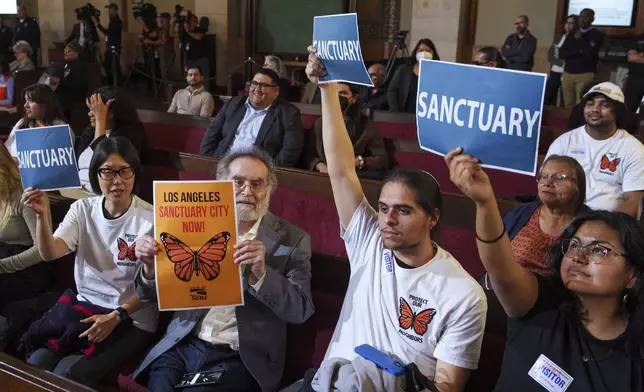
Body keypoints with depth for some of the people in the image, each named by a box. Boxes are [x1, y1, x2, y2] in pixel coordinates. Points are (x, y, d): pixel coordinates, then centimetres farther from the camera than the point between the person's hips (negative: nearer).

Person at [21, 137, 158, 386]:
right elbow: (50, 253, -9)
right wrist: (41, 215, -25)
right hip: (85, 305, 4)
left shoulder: (150, 219, -11)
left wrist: (116, 316, -16)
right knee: (36, 363, -19)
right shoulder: (83, 209, 4)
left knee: (69, 372, -23)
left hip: (133, 319, -4)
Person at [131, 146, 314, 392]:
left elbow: (301, 311, -7)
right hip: (182, 346, 3)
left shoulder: (292, 240, 0)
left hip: (240, 358, -2)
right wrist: (150, 267, -12)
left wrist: (261, 274, -23)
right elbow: (152, 294, 11)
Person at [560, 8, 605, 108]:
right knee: (568, 106, 2)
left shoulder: (597, 34, 2)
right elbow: (561, 53, 5)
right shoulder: (572, 33, 16)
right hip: (567, 74, 5)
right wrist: (578, 51, -10)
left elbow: (590, 52, -13)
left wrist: (580, 39, -4)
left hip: (585, 75, -5)